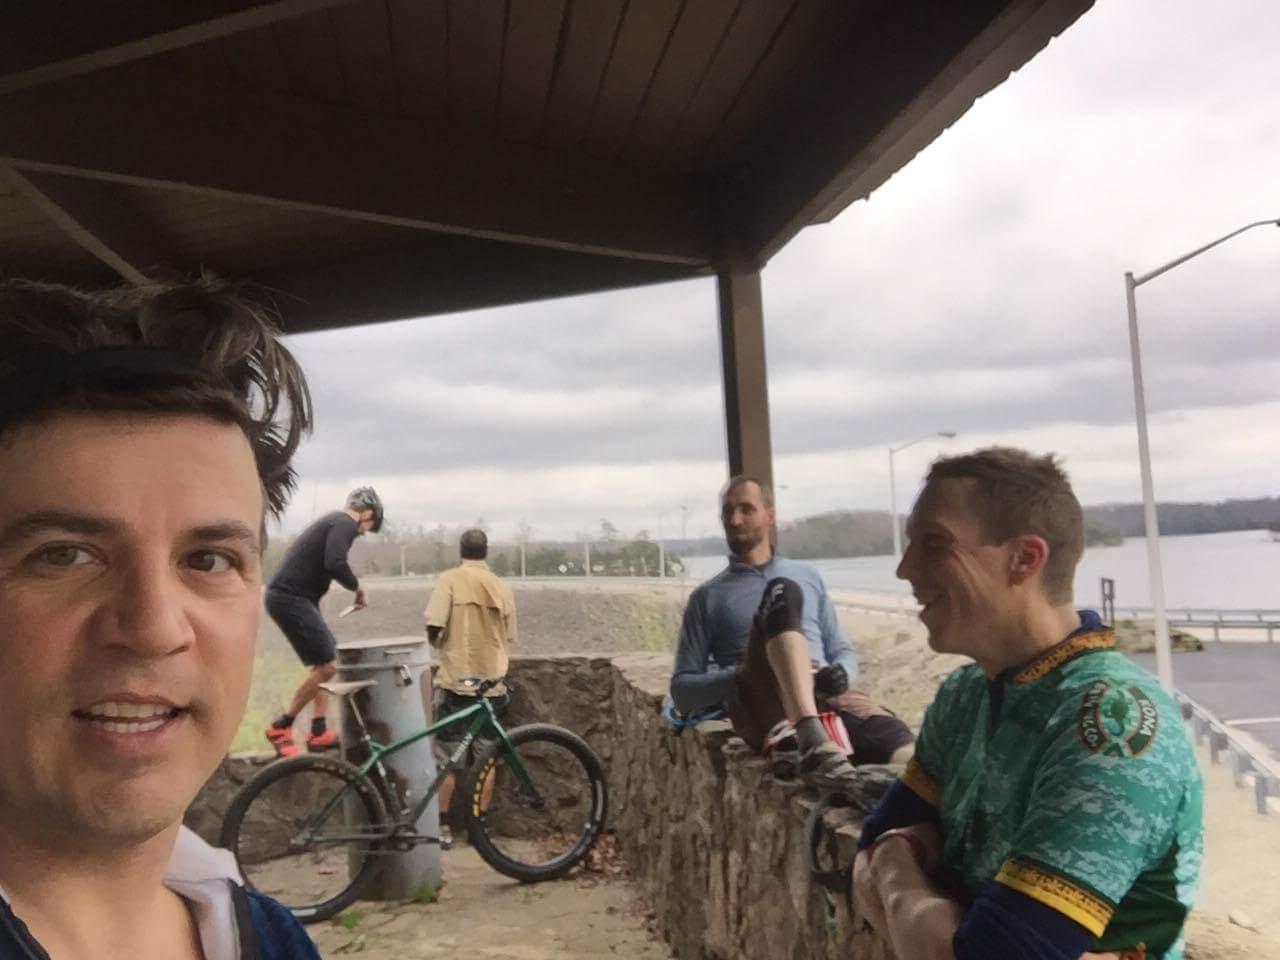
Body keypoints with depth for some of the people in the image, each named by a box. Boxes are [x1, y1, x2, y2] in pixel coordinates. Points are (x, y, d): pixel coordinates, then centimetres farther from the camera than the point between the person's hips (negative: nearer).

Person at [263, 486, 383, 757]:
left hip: (291, 597, 10)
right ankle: (281, 727, 2)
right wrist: (357, 587, -9)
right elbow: (335, 563, -25)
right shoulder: (345, 524, -10)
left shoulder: (332, 521, 21)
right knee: (327, 665, -8)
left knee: (325, 662, 15)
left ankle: (320, 731, 17)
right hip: (291, 599, -10)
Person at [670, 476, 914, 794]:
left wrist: (841, 673, -1)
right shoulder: (708, 597, 19)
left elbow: (843, 651, 25)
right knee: (782, 593, -29)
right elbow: (682, 690, 13)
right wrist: (739, 676, -7)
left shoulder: (807, 576, 27)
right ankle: (811, 740, -49)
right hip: (762, 707, -3)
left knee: (889, 734, -31)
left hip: (824, 696, 3)